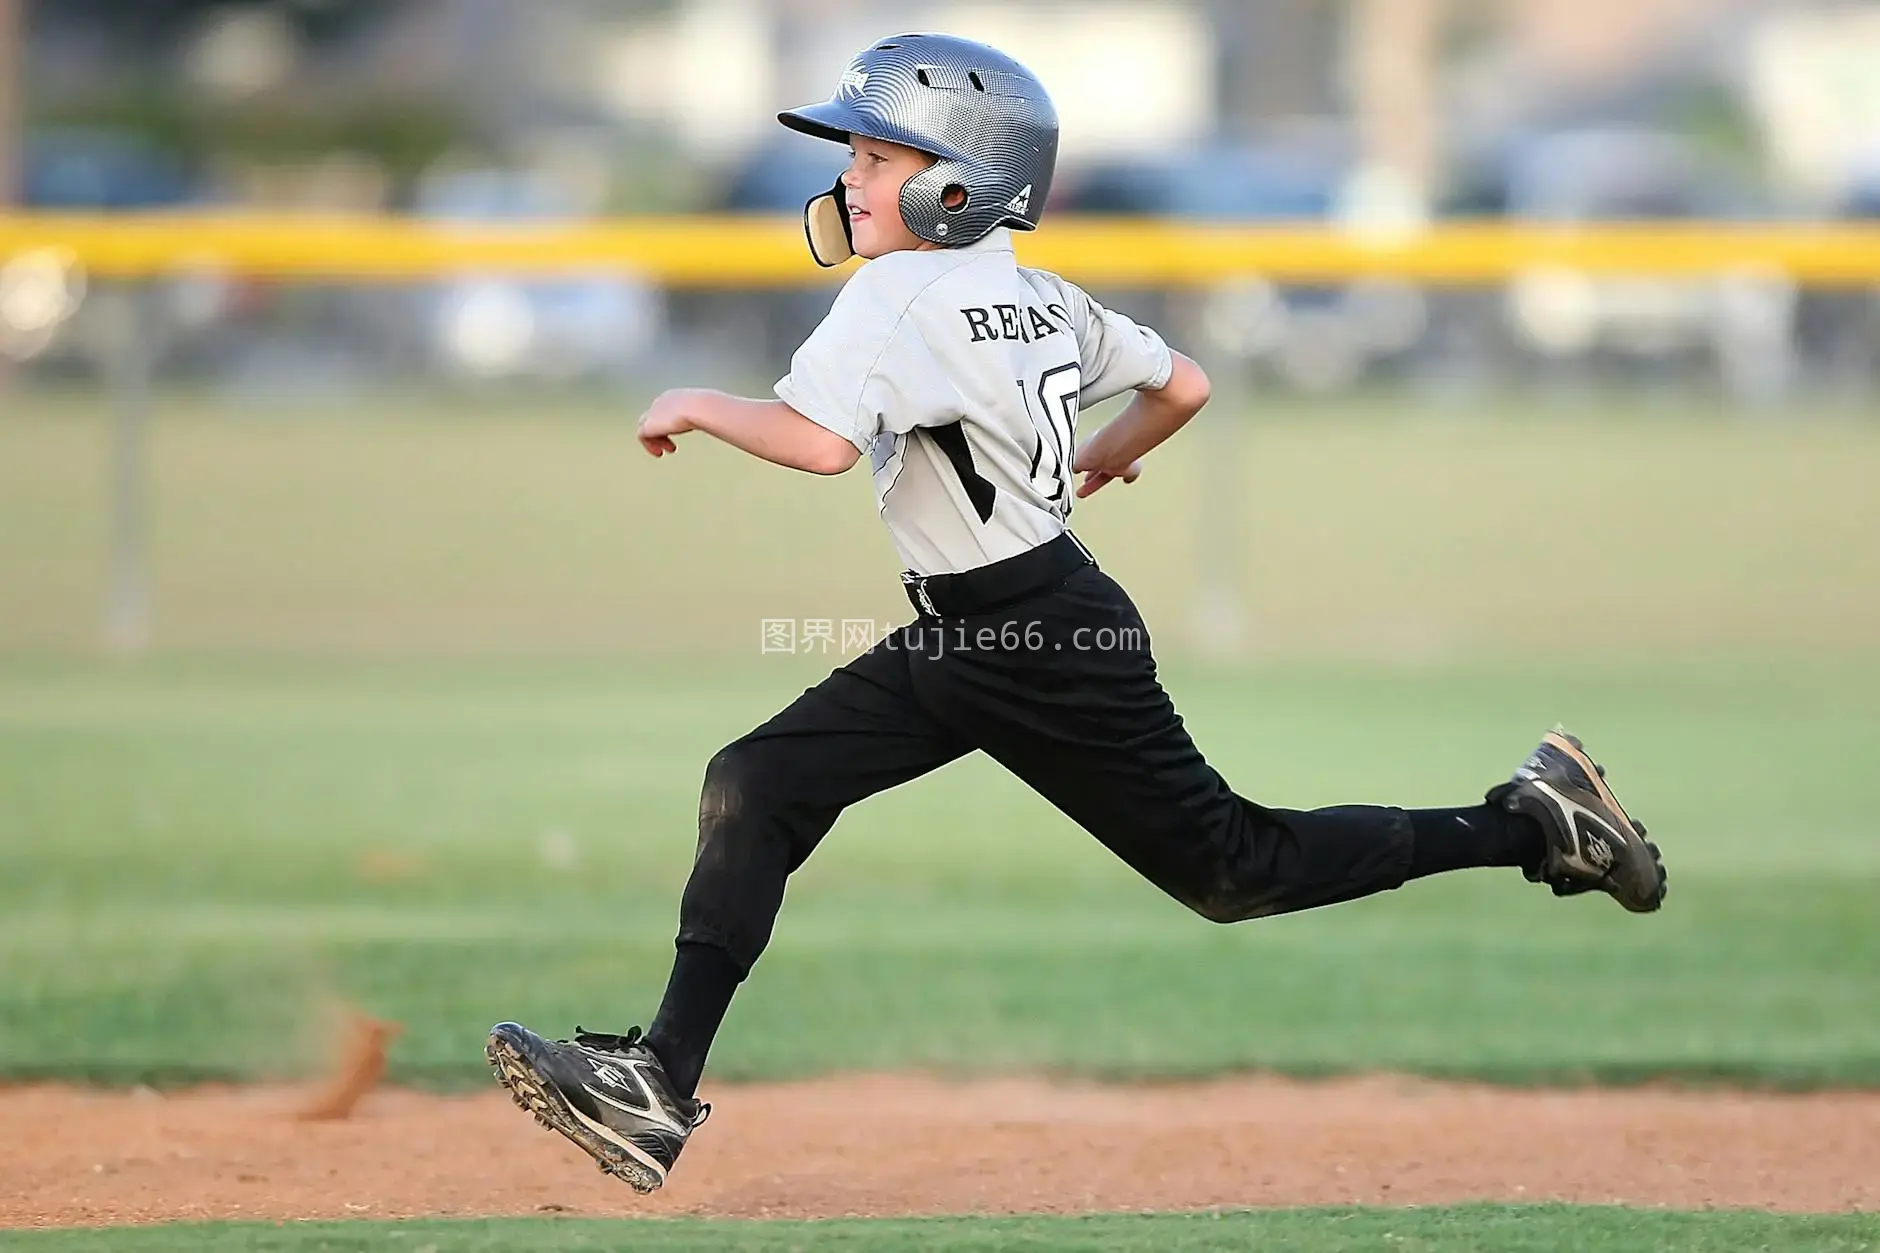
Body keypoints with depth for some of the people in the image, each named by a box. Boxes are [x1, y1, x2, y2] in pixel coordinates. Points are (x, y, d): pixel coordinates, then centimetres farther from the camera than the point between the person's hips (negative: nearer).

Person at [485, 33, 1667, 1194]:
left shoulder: (900, 294, -19)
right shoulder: (1039, 295, 6)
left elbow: (819, 441, -34)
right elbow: (1182, 387, 14)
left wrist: (698, 406, -17)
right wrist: (1103, 456, 34)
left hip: (1048, 645, -10)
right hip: (958, 643, 10)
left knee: (1236, 870, 4)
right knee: (753, 789, -1)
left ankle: (1532, 823, 16)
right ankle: (661, 1086, -5)